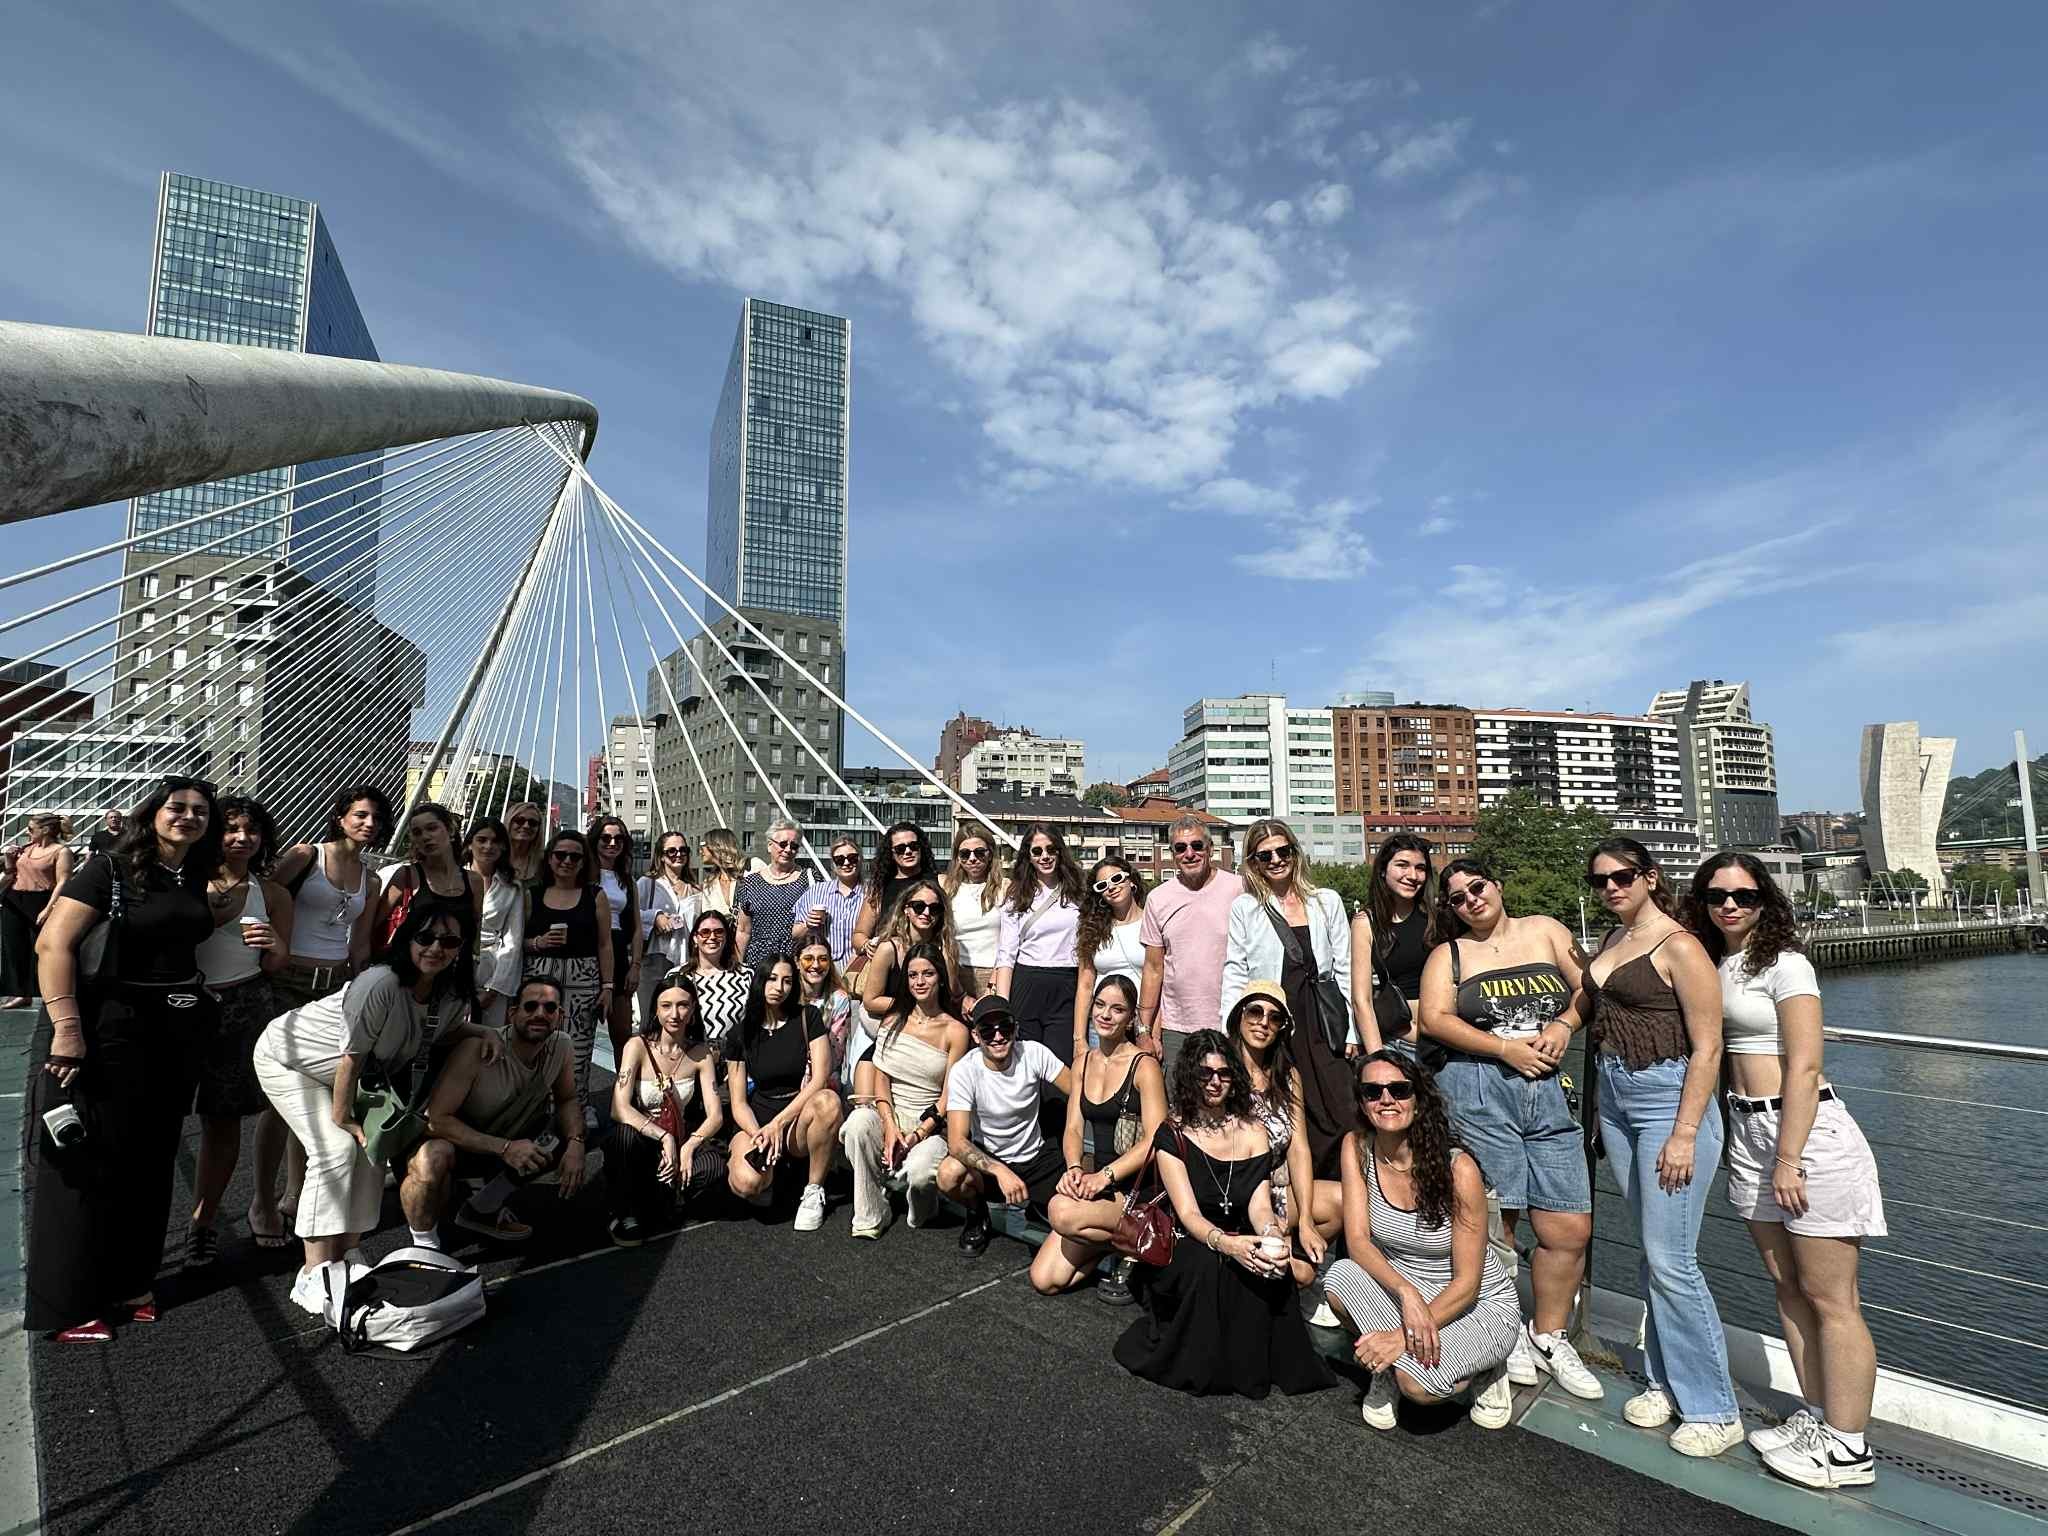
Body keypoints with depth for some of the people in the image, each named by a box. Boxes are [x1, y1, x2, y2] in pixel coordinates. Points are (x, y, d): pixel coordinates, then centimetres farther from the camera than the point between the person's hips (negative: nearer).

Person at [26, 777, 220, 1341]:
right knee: (88, 1165, 4)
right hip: (107, 1032, -6)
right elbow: (53, 944, -16)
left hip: (175, 1035, 6)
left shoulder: (196, 878, 8)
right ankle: (68, 1304, 17)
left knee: (150, 1162, 14)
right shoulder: (110, 869, -11)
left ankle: (129, 1284, 28)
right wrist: (66, 1027, -22)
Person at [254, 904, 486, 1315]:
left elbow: (439, 1031, 5)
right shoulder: (380, 984, -39)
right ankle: (313, 1275, -11)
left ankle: (348, 1256, 12)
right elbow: (352, 1055, -29)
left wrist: (481, 1032, -15)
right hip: (287, 1056, -7)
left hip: (358, 1072, 7)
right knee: (336, 1147, -18)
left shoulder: (454, 995, -17)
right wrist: (341, 1116, -18)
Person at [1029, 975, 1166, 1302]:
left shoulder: (1145, 1065, -10)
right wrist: (1075, 1169, -13)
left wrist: (1105, 1176, -24)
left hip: (1137, 1186, -5)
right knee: (1044, 1280, -8)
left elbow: (1155, 1141, -17)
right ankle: (1113, 1238, 13)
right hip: (1099, 1180, 6)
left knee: (1062, 1212, -32)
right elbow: (1073, 1129, 7)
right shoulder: (1083, 1061, 9)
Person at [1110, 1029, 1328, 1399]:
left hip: (1242, 1246, 3)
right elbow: (1188, 1212, -17)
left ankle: (1253, 1364, -6)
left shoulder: (1252, 1132, 3)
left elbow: (1260, 1204, -7)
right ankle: (1196, 1365, -12)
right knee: (1207, 1265, -36)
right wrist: (1224, 1242, -39)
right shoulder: (1172, 1136, -6)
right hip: (1187, 1250, -2)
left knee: (1272, 1267, -30)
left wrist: (1271, 1234, -32)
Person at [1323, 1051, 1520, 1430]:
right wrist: (1407, 1293, -32)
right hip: (1396, 1289, 4)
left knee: (1417, 1381, -30)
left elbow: (1467, 1283, -19)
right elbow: (1357, 1240, -15)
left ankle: (1482, 1370, 5)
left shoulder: (1458, 1168, -24)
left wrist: (1403, 1336, -26)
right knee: (1341, 1279, -28)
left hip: (1481, 1304, -3)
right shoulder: (1356, 1147, -12)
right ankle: (1386, 1372, 1)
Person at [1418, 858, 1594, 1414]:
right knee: (1493, 1220, 0)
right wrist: (1507, 1049, -12)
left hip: (1549, 1091, 3)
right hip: (1477, 1089, -2)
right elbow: (1435, 1019, -4)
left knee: (1570, 1229, 3)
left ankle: (1549, 1335, 24)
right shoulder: (1448, 954, 8)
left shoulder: (1545, 930, 14)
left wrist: (1562, 1025, -6)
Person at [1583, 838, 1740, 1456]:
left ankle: (1714, 1410, 11)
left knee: (1671, 1259, -4)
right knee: (1652, 1250, 15)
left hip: (1668, 1099, -7)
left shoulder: (1678, 946, -12)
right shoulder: (1612, 941, 10)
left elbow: (1707, 1047, -14)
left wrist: (1684, 1134, -18)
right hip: (1615, 1101, 7)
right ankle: (1665, 1381, 26)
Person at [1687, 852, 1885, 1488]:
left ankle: (1847, 1448, 13)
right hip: (1748, 1134, 8)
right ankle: (1816, 1418, 29)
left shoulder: (1785, 965, -11)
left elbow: (1804, 1067, -16)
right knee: (1788, 1289, 16)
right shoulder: (1714, 966, 10)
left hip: (1807, 1131, -8)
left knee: (1829, 1300, 2)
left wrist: (1788, 1161, -18)